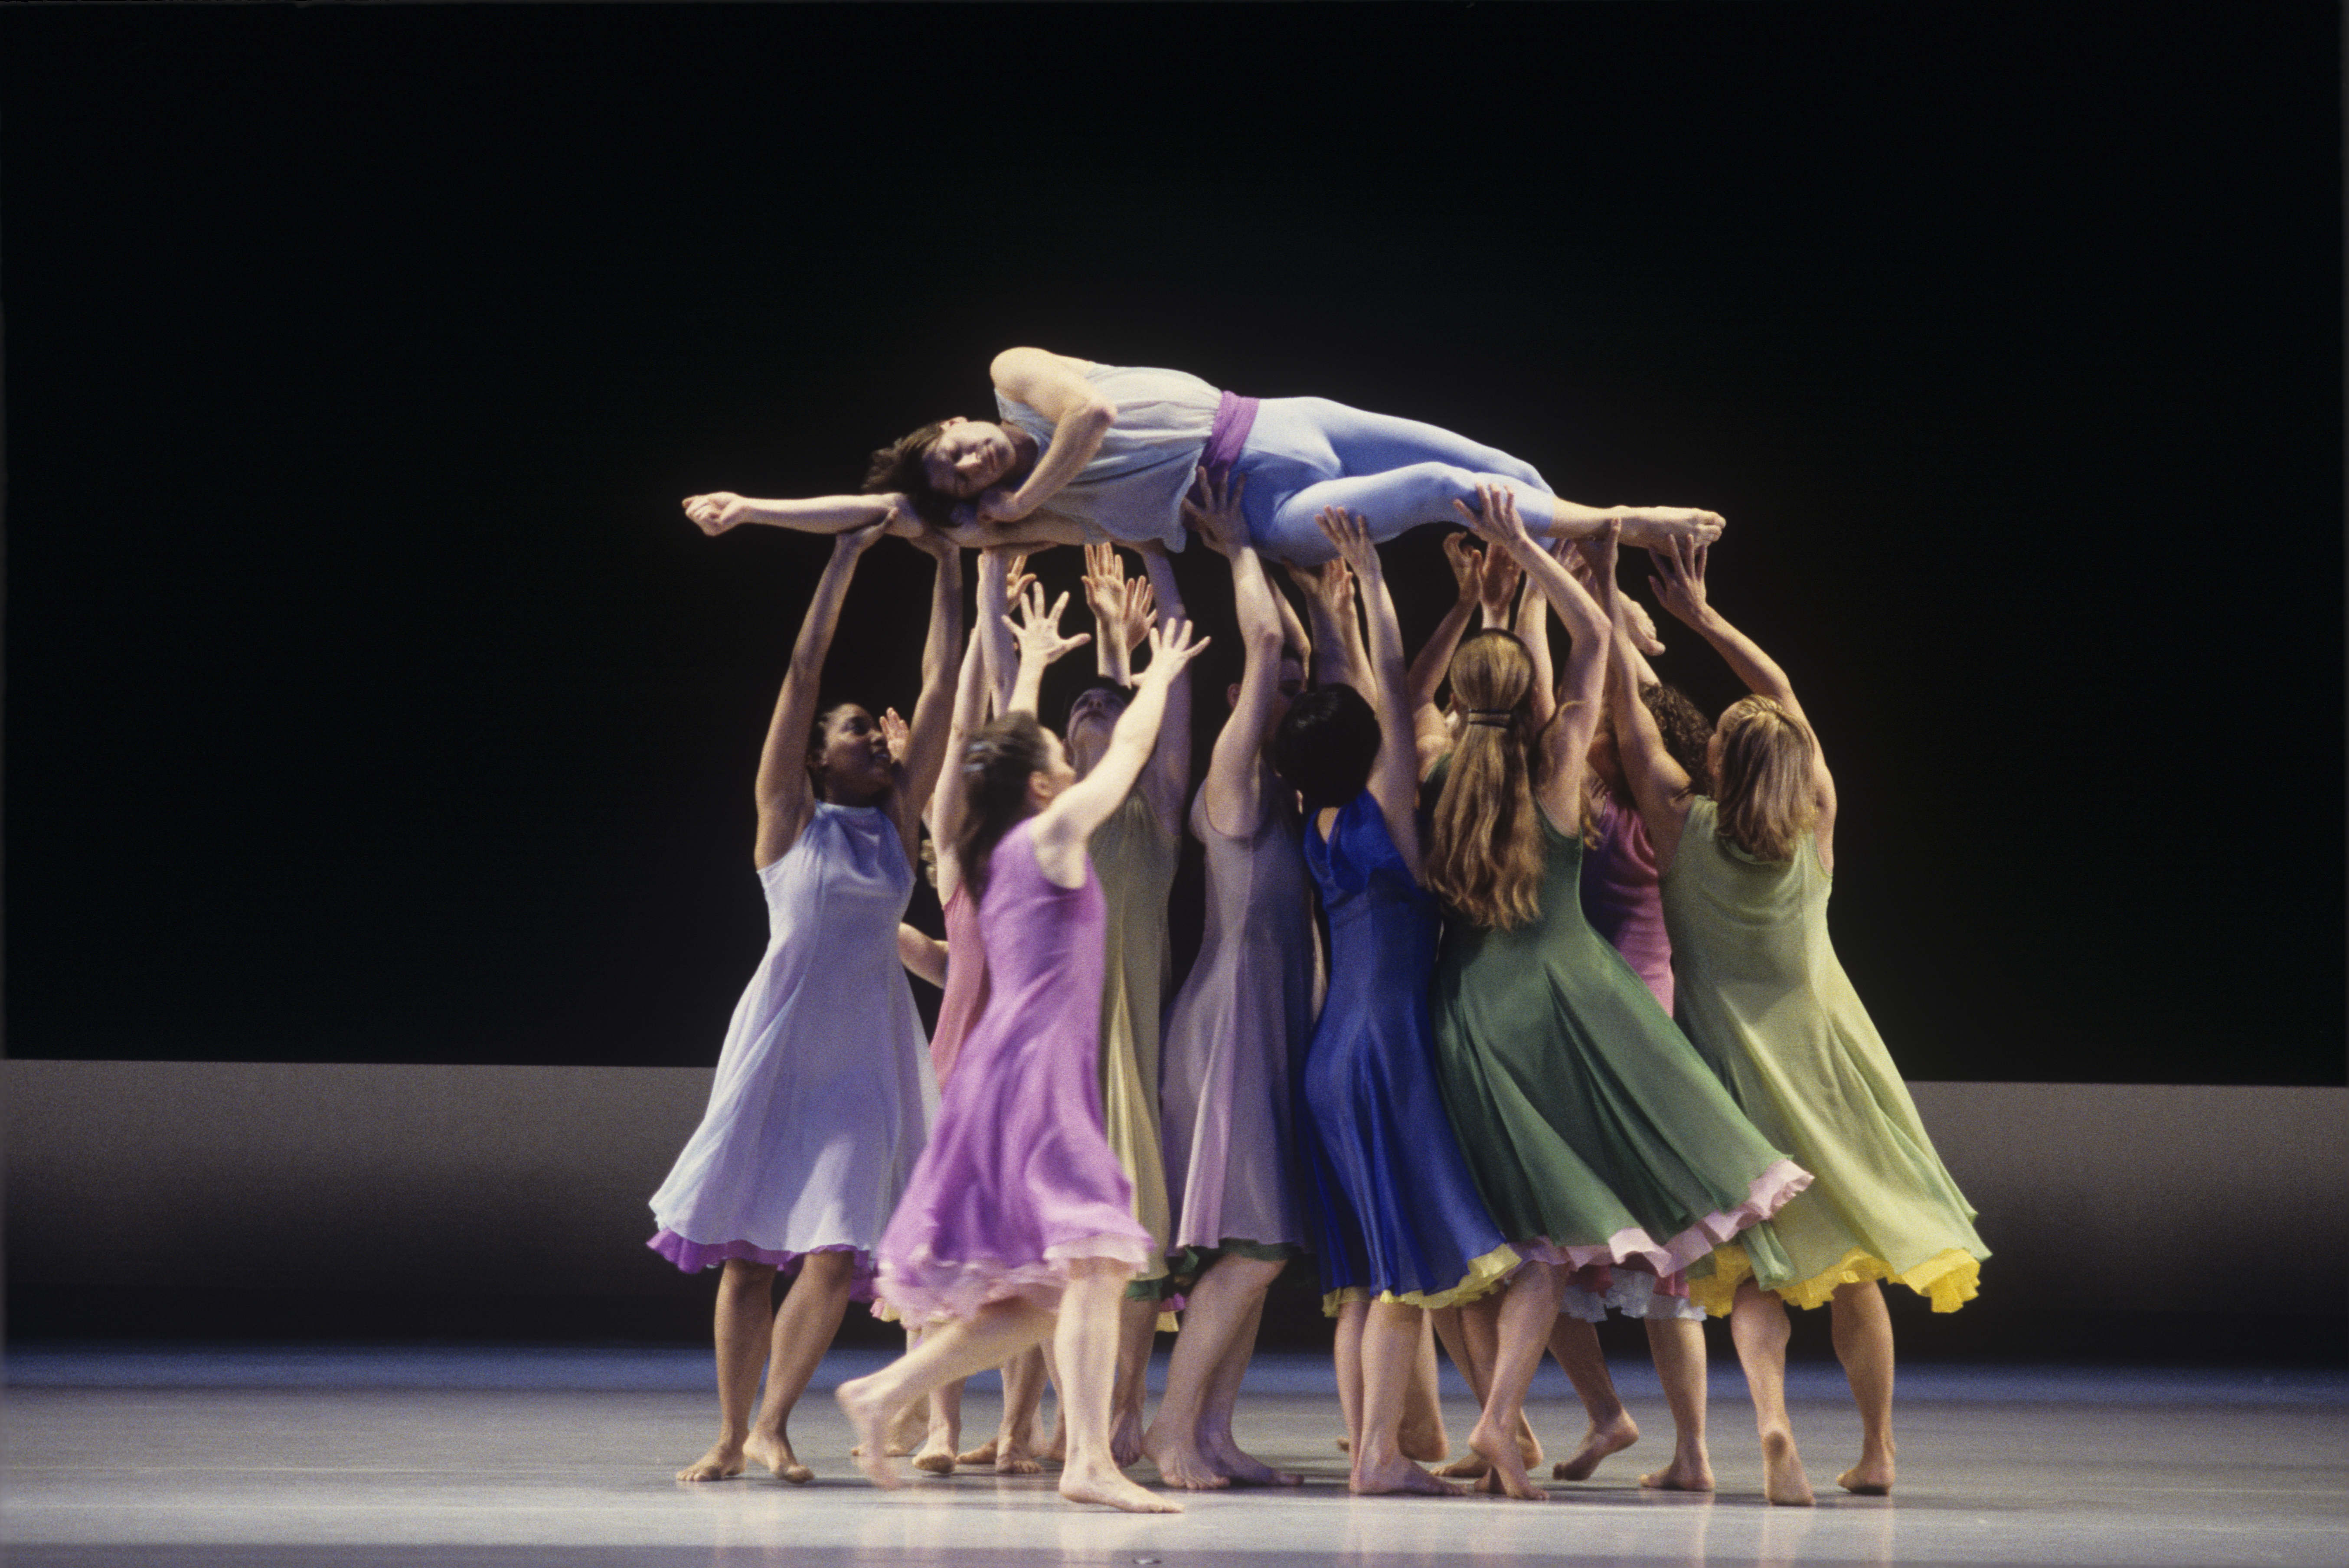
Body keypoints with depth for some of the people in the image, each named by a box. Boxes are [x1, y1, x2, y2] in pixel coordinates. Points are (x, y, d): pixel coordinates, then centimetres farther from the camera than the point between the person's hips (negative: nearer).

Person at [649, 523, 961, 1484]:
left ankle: (773, 1425, 1)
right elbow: (803, 669, -1)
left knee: (836, 1253, -10)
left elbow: (940, 685, 9)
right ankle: (731, 1435, 9)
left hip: (867, 1051, 2)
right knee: (750, 1249, 1)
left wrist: (948, 568, 8)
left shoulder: (898, 818, 12)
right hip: (781, 1038, -2)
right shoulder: (789, 815, 4)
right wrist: (845, 559, 0)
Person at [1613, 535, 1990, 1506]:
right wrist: (1702, 617, 8)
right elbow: (1784, 693, 4)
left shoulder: (1682, 828, -13)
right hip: (1827, 1058, 2)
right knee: (1853, 1265, 14)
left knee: (1756, 1268, -5)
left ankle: (1772, 1419, -30)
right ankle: (1877, 1451, 21)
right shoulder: (1815, 832, -7)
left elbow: (1628, 710, -7)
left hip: (1738, 1064, -2)